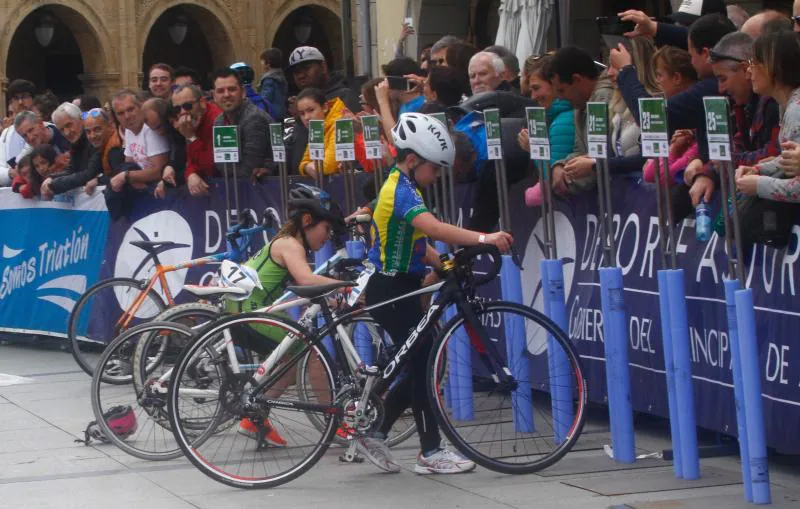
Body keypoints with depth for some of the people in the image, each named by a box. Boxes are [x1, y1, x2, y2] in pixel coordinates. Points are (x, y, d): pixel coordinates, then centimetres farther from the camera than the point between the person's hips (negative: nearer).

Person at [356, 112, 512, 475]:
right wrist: (484, 238, -45)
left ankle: (374, 434, 19)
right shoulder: (401, 191, -20)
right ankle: (431, 453, 0)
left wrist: (442, 264, 0)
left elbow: (416, 241, 17)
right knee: (423, 366, -6)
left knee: (418, 368, 12)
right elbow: (435, 229, -38)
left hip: (401, 288, 10)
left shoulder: (403, 187, 13)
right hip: (390, 291, -10)